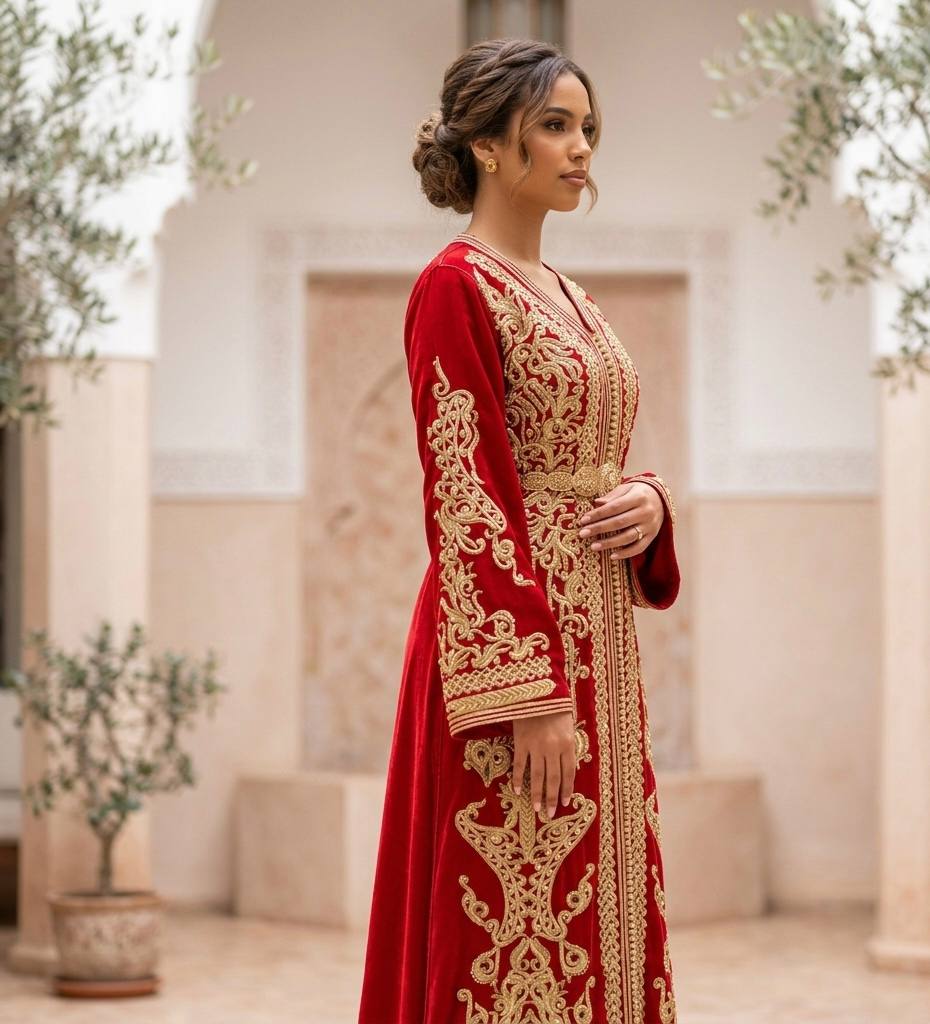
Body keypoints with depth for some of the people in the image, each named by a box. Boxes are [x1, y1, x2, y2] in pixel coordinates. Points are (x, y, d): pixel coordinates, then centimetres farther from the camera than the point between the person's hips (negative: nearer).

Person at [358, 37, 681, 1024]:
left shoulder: (565, 297, 16)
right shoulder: (456, 287, -9)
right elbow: (467, 499, -16)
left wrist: (648, 499, -2)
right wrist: (530, 697, -21)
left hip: (597, 637, 9)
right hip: (511, 630, -9)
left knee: (596, 910, 10)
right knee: (520, 911, -6)